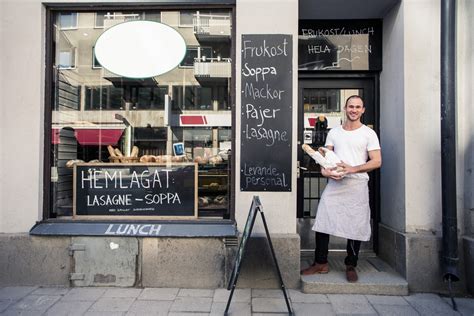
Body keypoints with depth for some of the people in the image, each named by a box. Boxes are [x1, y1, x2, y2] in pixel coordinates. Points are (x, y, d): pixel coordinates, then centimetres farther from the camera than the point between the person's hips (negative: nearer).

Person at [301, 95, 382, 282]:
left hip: (357, 185, -2)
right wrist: (324, 170, -10)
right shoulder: (334, 132, 13)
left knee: (355, 227, 4)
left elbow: (377, 161, -3)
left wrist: (353, 169, -17)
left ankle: (350, 266, 23)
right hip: (334, 184, 3)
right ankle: (321, 263, 14)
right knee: (322, 223, 0)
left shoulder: (369, 134, 3)